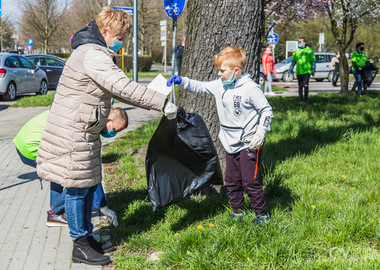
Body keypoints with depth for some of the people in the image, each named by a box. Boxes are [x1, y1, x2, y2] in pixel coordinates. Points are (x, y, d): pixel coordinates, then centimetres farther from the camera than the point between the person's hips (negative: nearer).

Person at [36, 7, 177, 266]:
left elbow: (116, 89, 21)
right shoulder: (92, 55, -21)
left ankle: (87, 237, 29)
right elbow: (124, 87, -29)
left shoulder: (97, 53, 15)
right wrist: (163, 103, -26)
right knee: (78, 187, -1)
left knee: (89, 185, 17)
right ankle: (80, 247, 10)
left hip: (85, 132, 11)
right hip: (73, 133, -11)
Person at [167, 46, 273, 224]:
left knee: (250, 182, -2)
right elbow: (201, 87, 14)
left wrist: (260, 134, -19)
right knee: (231, 181, 15)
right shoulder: (220, 85, 2)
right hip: (230, 143, 7)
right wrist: (182, 81, -1)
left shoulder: (250, 88, -17)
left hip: (249, 144, -7)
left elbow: (267, 111, -11)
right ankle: (237, 211, 32)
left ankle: (262, 215, 15)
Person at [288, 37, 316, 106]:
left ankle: (305, 100, -5)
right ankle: (301, 99, 19)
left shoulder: (309, 50, 3)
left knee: (305, 85, -11)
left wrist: (313, 70, -2)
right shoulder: (297, 51, 12)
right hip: (298, 71, 3)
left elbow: (313, 61, 5)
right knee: (300, 86, 8)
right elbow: (293, 61, 18)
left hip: (307, 71, -3)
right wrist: (290, 69, 12)